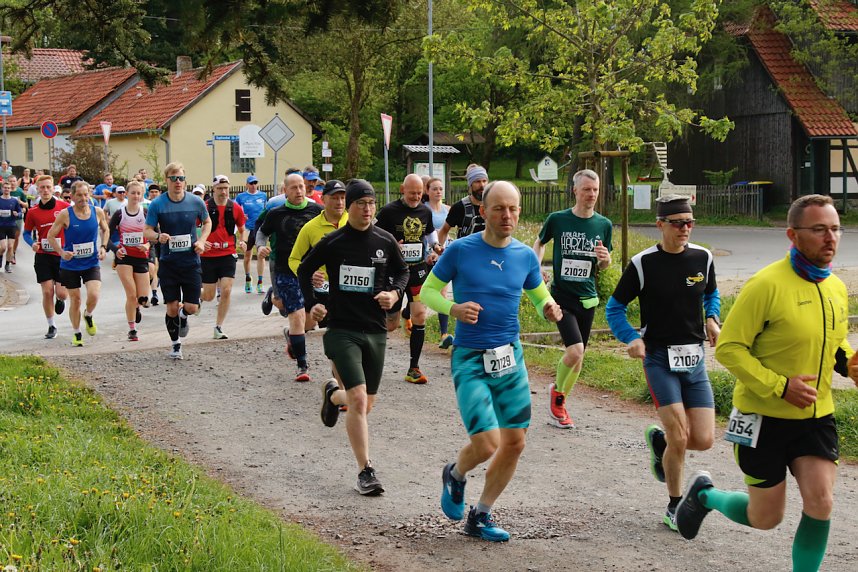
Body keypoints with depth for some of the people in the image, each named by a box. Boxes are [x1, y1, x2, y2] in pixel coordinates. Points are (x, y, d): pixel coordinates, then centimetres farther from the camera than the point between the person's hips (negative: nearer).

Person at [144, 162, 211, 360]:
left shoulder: (196, 202, -3)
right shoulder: (157, 204, -7)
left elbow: (207, 222, 14)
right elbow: (147, 231, -4)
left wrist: (201, 240, -3)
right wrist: (158, 236, -25)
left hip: (191, 262, 1)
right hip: (168, 263, -1)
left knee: (191, 307, -3)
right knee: (171, 308, 0)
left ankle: (183, 315, 34)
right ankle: (175, 344, 21)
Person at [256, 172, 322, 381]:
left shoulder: (316, 210, 1)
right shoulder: (276, 214, 0)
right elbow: (262, 232, 16)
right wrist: (261, 246, -5)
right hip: (286, 272, -2)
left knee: (312, 320, 4)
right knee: (297, 317, -10)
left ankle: (291, 335, 38)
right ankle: (302, 366, -1)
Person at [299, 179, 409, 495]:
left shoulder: (385, 241, 2)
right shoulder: (332, 242, -4)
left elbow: (402, 271, 19)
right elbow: (304, 271, 12)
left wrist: (395, 293, -1)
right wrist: (311, 304, 1)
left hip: (376, 331, 4)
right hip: (342, 330, -4)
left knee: (365, 405, 13)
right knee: (358, 400, -17)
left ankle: (333, 395, 48)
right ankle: (366, 472, -10)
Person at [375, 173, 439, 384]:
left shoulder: (425, 211, 6)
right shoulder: (389, 211, -9)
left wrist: (435, 247, 7)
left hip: (419, 271, 3)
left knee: (420, 317, -6)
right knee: (392, 324, 1)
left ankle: (414, 368, 2)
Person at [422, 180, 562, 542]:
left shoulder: (525, 256, 4)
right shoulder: (460, 251, -8)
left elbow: (540, 297, 17)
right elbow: (428, 292, 1)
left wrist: (549, 309, -7)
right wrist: (454, 309, -18)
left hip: (511, 359, 5)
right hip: (470, 361, -5)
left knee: (515, 443, 5)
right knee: (486, 444, -15)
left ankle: (480, 517, 23)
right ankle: (456, 474, 21)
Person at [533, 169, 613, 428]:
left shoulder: (604, 225, 2)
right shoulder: (557, 219, -6)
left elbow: (602, 266, 13)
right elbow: (539, 243, 13)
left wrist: (605, 259, -10)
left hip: (587, 298, 4)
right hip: (561, 296, -4)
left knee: (577, 356, 10)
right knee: (575, 351, -19)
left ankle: (559, 403, 30)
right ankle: (557, 390, 9)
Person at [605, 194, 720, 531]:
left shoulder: (702, 258, 3)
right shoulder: (643, 263, -8)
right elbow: (614, 307, 1)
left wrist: (712, 319, 2)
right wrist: (632, 338, -16)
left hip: (694, 358, 4)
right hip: (659, 358, -4)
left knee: (704, 440, -3)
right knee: (680, 438, -13)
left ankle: (659, 440, 31)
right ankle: (675, 507, 9)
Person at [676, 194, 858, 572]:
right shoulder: (767, 285, -19)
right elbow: (728, 348, -17)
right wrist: (780, 386, -25)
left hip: (816, 416, 5)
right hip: (764, 417, -5)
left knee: (820, 503, -12)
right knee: (766, 517, 6)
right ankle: (704, 494, 35)